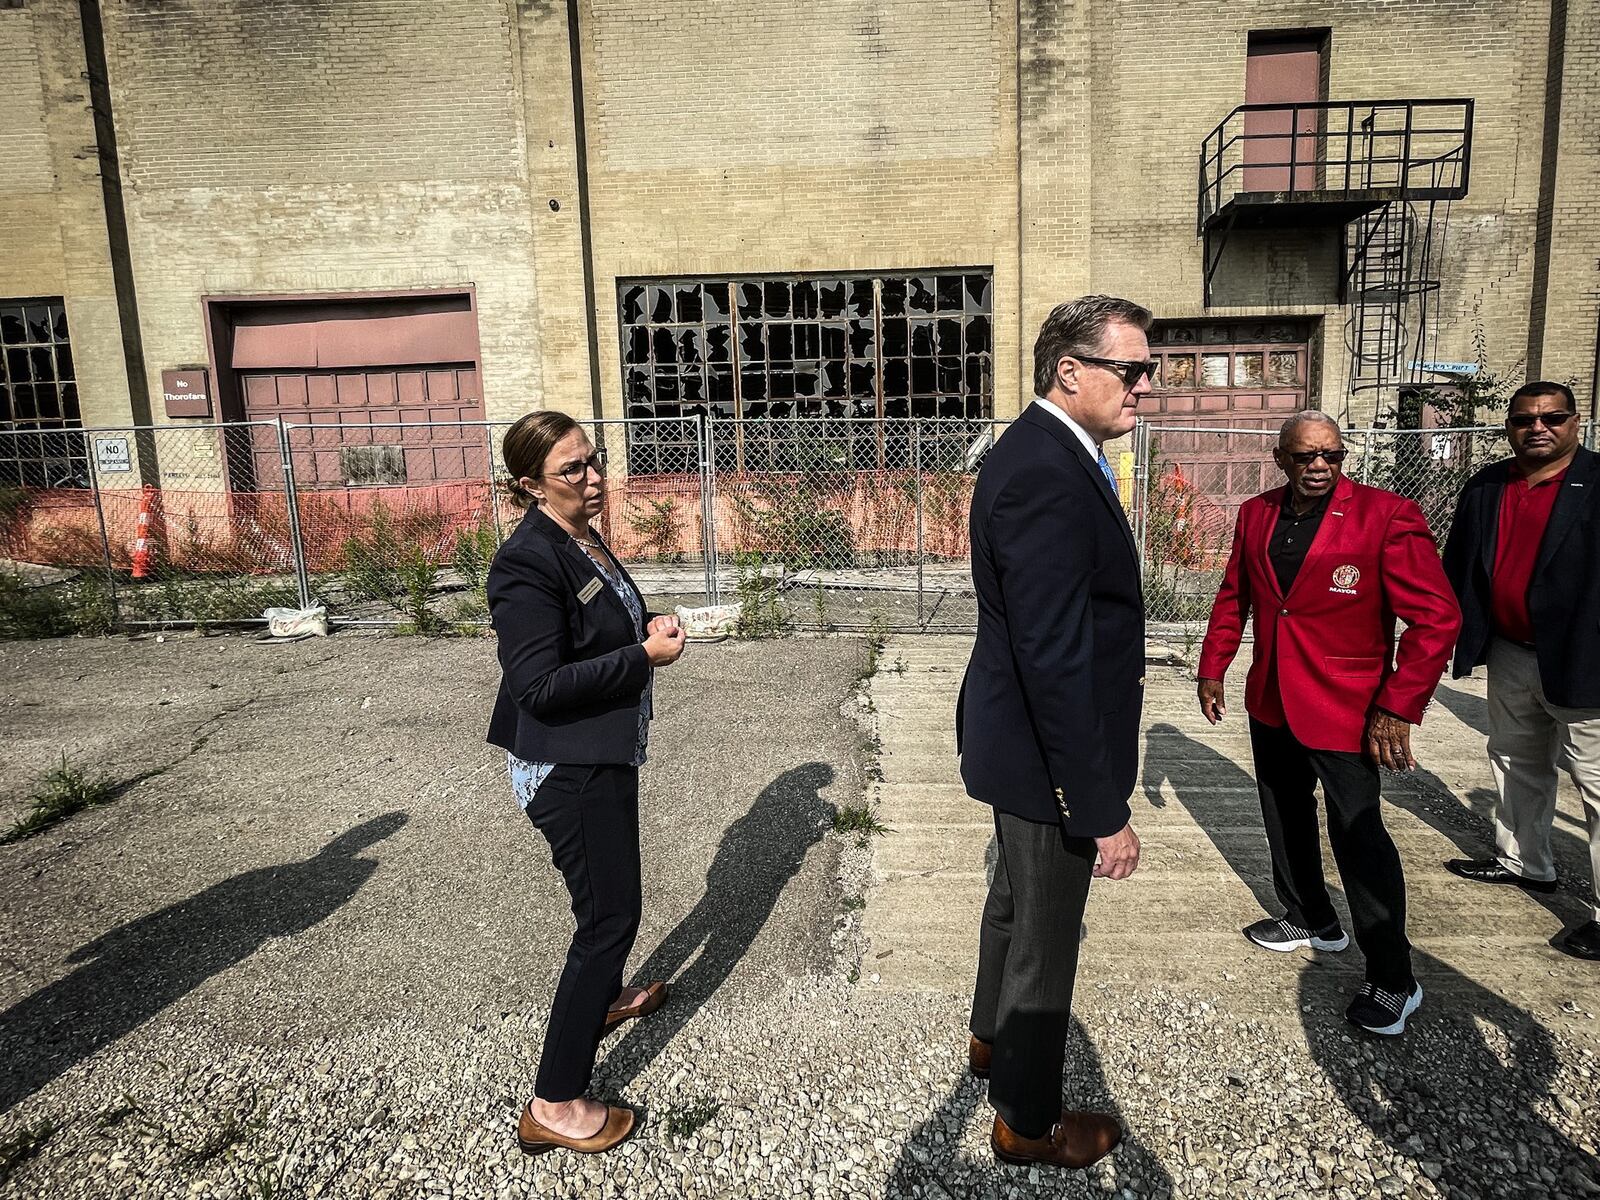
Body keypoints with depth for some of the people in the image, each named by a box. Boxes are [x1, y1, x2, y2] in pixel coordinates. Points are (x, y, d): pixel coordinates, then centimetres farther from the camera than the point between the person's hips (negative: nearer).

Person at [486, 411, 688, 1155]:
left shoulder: (586, 543, 6)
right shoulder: (528, 561, -23)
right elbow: (538, 686, -27)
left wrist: (648, 625, 0)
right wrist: (644, 657, -24)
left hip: (605, 755, 10)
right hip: (568, 770, -10)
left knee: (611, 898, 27)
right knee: (610, 914, -2)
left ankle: (603, 998, 53)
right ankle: (554, 1105, 12)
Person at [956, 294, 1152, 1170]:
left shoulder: (1042, 453, 4)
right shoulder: (1048, 478, -28)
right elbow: (1054, 662, -30)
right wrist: (1102, 809, -26)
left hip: (1019, 736, 10)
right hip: (1049, 751, -10)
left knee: (1017, 899, 28)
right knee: (1045, 936, 10)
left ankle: (993, 1040, 53)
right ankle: (1027, 1121, 34)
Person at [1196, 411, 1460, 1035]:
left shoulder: (1386, 515, -14)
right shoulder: (1255, 514, 2)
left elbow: (1436, 616, -15)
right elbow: (1233, 598, 14)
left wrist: (1398, 708, -18)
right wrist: (1212, 669, 10)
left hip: (1344, 711, -6)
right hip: (1271, 704, 6)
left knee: (1359, 837, -2)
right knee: (1285, 819, 20)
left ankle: (1392, 981, 14)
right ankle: (1310, 919, 42)